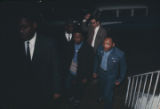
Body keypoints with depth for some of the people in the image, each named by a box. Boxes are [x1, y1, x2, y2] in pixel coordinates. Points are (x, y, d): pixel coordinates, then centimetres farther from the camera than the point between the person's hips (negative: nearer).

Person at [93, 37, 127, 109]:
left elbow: (123, 67, -14)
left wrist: (120, 79, -6)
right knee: (102, 87, 31)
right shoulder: (100, 49, -21)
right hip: (101, 72, 5)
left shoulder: (119, 54, -32)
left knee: (107, 94, -2)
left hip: (111, 76, -4)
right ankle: (102, 96, 65)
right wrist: (95, 71, 8)